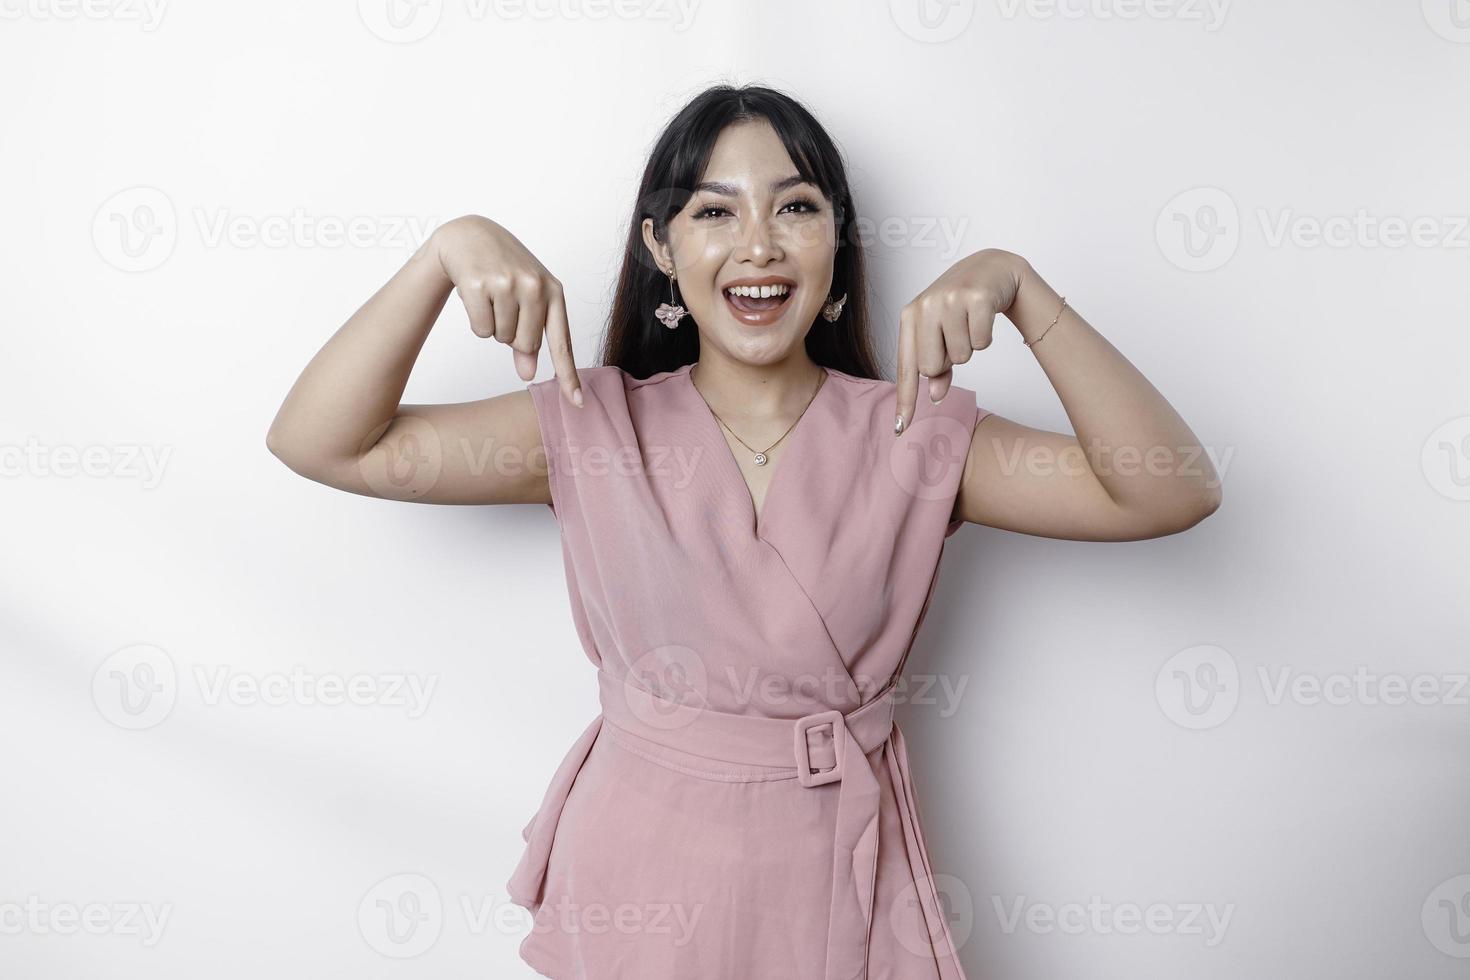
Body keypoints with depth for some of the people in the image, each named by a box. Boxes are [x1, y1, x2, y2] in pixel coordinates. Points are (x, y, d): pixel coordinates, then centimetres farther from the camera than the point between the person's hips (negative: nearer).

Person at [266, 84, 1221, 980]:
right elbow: (321, 443, -8)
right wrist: (450, 248, -20)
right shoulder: (594, 425, -5)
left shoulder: (911, 431, -6)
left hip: (838, 875, 1)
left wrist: (1019, 286, -22)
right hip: (640, 868, 0)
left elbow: (1171, 494, -13)